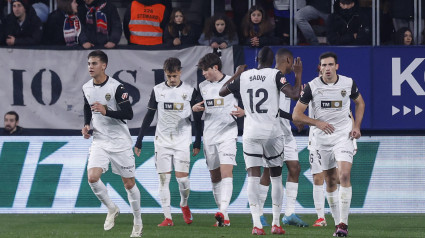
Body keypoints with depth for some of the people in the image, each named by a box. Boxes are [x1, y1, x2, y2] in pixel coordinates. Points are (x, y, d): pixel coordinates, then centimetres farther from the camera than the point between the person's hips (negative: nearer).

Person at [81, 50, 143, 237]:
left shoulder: (116, 87, -14)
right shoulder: (86, 88, 4)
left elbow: (129, 114, -16)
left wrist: (106, 111, -27)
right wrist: (86, 125, 4)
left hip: (120, 141, -4)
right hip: (99, 141, 4)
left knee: (129, 183, 5)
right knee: (92, 177, -17)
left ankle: (138, 222, 21)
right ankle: (112, 209, 7)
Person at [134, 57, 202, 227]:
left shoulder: (190, 91, 1)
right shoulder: (157, 91, 4)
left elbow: (197, 119, 8)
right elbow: (149, 117, 9)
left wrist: (198, 143, 5)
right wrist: (139, 141, 7)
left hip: (182, 141, -1)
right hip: (162, 141, 1)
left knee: (182, 177, -9)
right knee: (163, 178, -4)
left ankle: (184, 205, 21)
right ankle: (167, 217, -2)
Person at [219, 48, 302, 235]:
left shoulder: (243, 77, 4)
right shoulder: (275, 75, -5)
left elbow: (222, 92, 18)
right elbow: (294, 94, -12)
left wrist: (236, 75, 31)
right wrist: (298, 73, 1)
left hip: (251, 134, 1)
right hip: (272, 132, -1)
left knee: (253, 177, -3)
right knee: (276, 176, 12)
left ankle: (256, 224, -16)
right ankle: (276, 223, 12)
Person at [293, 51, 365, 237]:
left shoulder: (348, 83, -2)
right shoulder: (312, 86, -6)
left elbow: (360, 103, 17)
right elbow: (297, 115, -2)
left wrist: (356, 126, 4)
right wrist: (317, 123, -16)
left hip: (344, 136, -1)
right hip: (322, 138, 1)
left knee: (344, 175, -18)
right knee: (330, 181, 7)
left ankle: (344, 223, -16)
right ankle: (338, 223, 18)